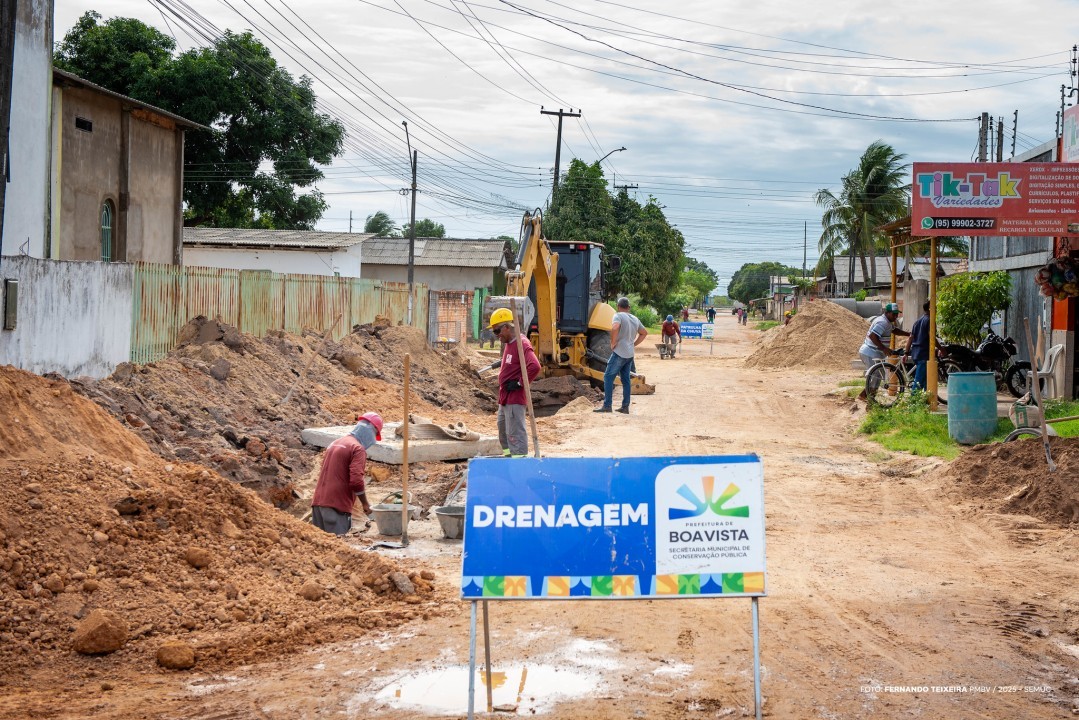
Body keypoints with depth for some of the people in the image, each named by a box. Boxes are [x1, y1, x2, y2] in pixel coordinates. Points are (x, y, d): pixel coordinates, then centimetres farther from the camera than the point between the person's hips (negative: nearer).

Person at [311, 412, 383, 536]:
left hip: (318, 503, 8)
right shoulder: (358, 449, -8)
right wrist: (365, 504, -4)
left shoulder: (334, 443, 19)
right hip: (337, 506, -8)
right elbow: (356, 480, -17)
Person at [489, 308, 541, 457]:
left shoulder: (522, 344, -18)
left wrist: (519, 383, -21)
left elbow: (534, 367, -30)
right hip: (504, 398, 11)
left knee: (515, 433, -9)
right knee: (503, 432, 21)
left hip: (514, 399, -11)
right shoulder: (508, 344, 13)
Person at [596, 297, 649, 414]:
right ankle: (625, 407, 13)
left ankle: (607, 406, -10)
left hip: (619, 353, -7)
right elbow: (644, 333, 26)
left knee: (608, 377, -4)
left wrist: (613, 343, -17)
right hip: (630, 355, 7)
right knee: (626, 380, 12)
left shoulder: (618, 316, -9)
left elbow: (615, 328, -30)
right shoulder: (635, 319, 14)